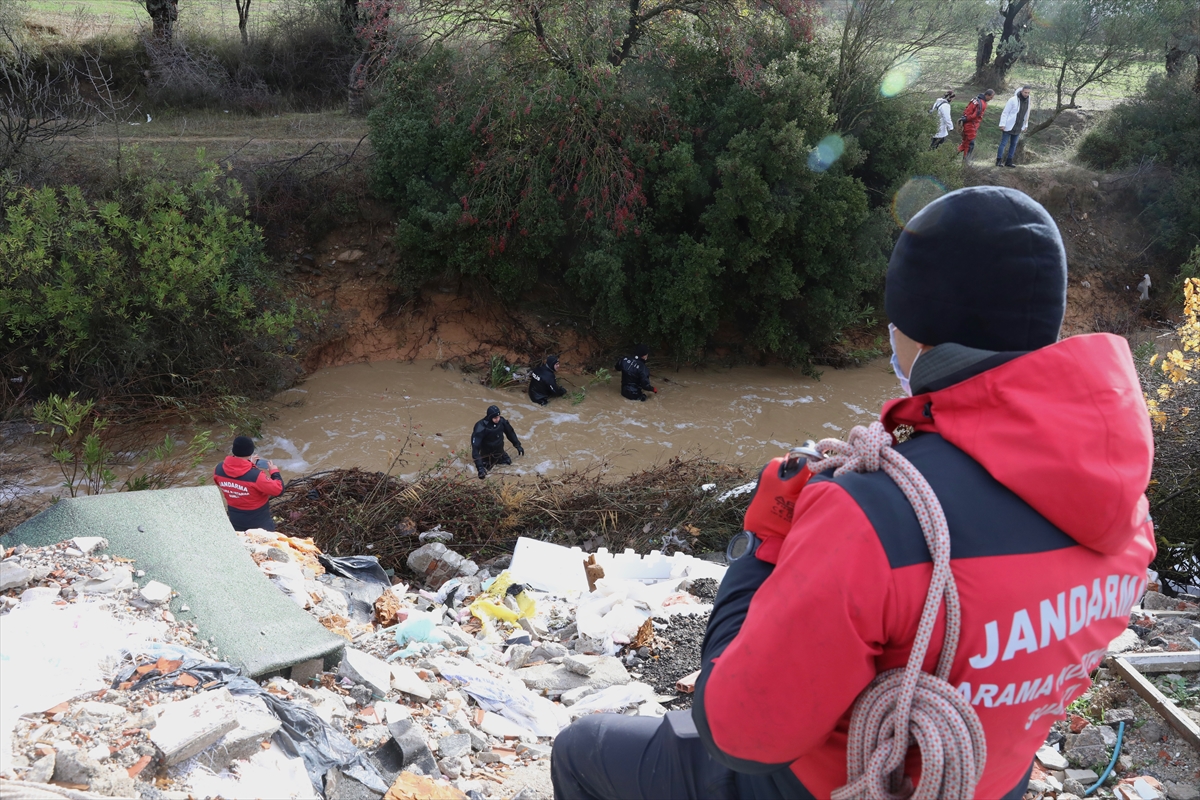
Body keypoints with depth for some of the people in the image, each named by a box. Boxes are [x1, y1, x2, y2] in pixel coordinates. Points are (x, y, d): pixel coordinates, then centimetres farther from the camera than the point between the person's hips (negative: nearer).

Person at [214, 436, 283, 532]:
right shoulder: (255, 475, -35)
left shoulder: (219, 470, -17)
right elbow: (278, 490, -24)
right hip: (258, 523, -5)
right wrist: (274, 471, -7)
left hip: (235, 521, 5)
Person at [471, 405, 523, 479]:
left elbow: (510, 432, 3)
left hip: (500, 454, 5)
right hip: (487, 457, -5)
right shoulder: (481, 428, -35)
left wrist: (517, 445, 11)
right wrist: (479, 466, -44)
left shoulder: (501, 421, -20)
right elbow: (475, 447, -36)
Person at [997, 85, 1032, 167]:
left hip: (1018, 128, 6)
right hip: (1008, 126, -6)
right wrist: (1002, 124, -16)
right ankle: (998, 161, 1)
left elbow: (1026, 115, 16)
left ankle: (1008, 161, 13)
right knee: (1003, 143, -2)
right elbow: (1005, 113, -12)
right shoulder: (1013, 100, -13)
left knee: (1013, 145, 8)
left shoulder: (1027, 101, 5)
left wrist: (1025, 126, 14)